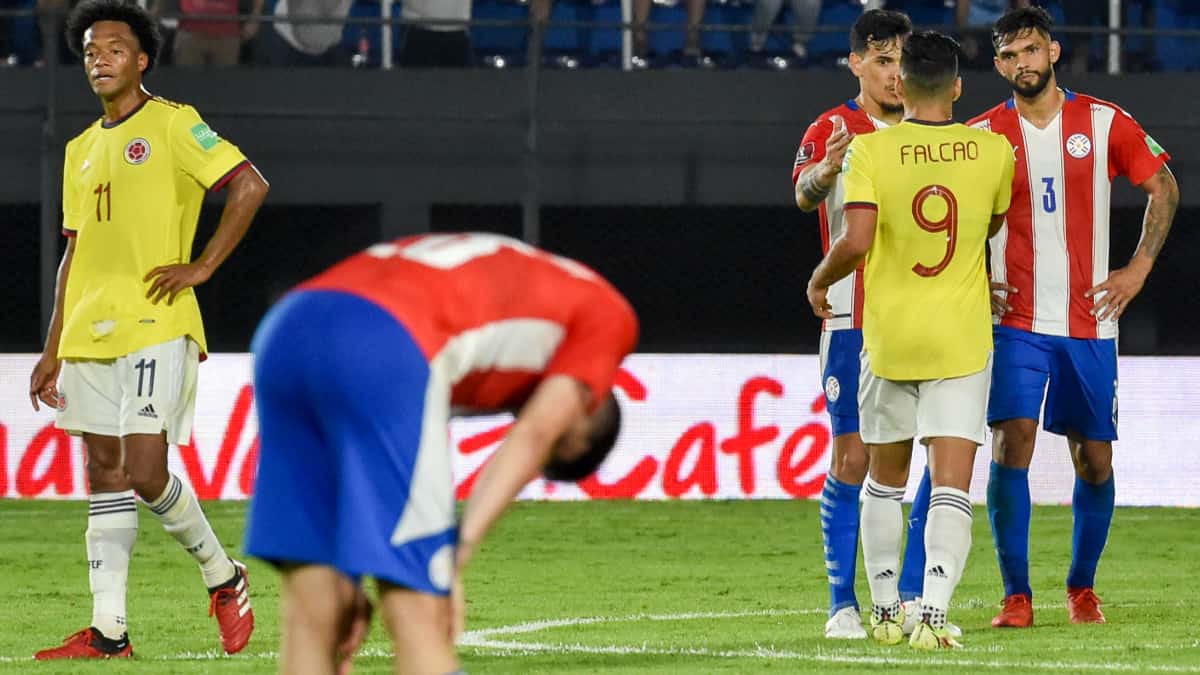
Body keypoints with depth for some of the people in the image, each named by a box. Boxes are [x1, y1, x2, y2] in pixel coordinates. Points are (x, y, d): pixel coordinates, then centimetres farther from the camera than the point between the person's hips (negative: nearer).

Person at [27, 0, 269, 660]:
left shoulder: (170, 124, -3)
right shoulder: (81, 150, 18)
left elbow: (249, 185, -11)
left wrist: (201, 267, -13)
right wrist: (53, 351, 18)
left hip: (155, 326, -7)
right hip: (90, 330, 7)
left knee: (145, 471, -15)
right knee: (104, 474, 4)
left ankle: (223, 577, 8)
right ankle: (107, 631, 4)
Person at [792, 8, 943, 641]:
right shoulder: (831, 131, -1)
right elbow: (804, 192, -22)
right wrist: (825, 171, -45)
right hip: (854, 321, -4)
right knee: (852, 458, -5)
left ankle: (913, 599, 7)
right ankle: (842, 605, 0)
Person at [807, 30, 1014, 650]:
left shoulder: (869, 150, -9)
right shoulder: (994, 151, -2)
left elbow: (855, 242, -18)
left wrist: (819, 280, 2)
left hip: (890, 338, 0)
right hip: (963, 341, 0)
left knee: (884, 480, 17)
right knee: (950, 487, -5)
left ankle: (886, 612, 22)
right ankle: (933, 615, -20)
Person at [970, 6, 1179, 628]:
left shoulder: (1105, 123, 1)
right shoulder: (983, 134, 1)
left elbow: (1163, 187, 10)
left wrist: (1138, 268, 2)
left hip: (1090, 321, 1)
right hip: (1016, 318, -1)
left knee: (1095, 460, 5)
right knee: (1011, 444, -15)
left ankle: (1082, 588, 23)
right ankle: (1016, 596, -11)